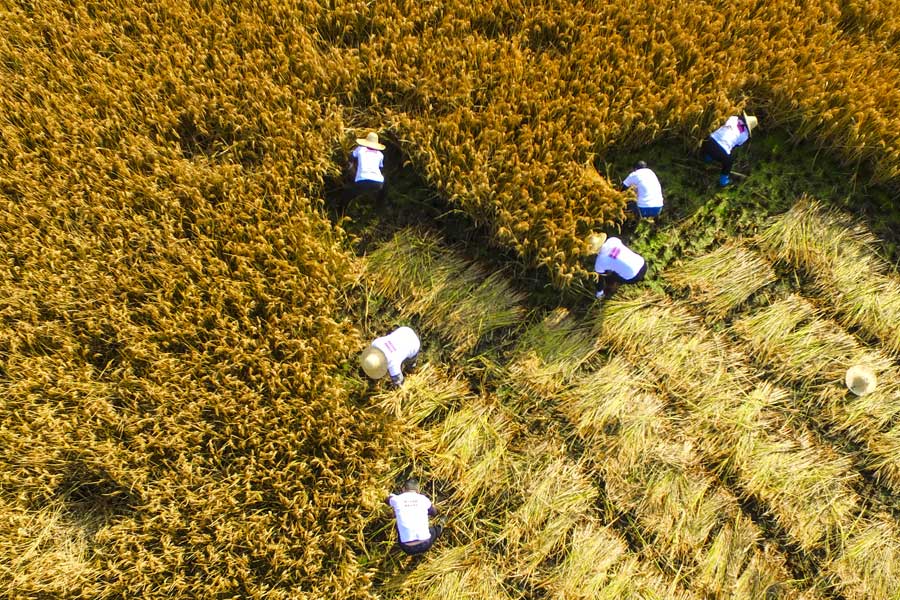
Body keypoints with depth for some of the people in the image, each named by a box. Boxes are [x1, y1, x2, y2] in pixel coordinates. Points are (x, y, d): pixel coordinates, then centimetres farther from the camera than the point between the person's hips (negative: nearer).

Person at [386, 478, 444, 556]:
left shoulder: (397, 499, -2)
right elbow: (434, 513, 23)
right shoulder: (423, 499, 0)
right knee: (435, 529, 30)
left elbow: (388, 499, 26)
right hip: (425, 545, 0)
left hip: (408, 549, 0)